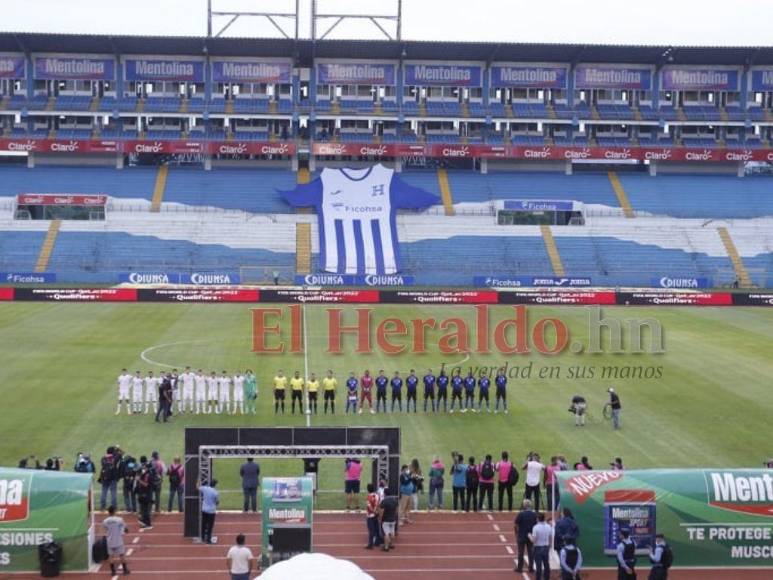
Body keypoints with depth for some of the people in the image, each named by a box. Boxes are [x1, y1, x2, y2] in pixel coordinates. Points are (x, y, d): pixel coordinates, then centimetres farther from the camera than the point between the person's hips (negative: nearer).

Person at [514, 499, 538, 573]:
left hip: (521, 536, -3)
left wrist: (516, 535, 1)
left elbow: (516, 525, -11)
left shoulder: (521, 514, -15)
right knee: (531, 552, 11)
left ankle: (520, 568, 11)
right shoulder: (534, 514, -4)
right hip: (531, 536, 3)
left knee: (521, 552, 6)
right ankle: (531, 568, 14)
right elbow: (536, 525, 3)